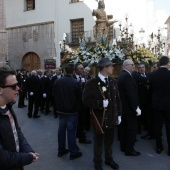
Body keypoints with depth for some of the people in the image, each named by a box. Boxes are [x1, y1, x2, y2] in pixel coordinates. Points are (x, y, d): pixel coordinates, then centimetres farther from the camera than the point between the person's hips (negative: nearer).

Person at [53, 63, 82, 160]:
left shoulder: (57, 82, -2)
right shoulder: (75, 83, -17)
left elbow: (55, 95, 8)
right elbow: (79, 97, -8)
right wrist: (76, 108, 9)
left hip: (61, 110, 5)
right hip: (72, 111, -5)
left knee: (61, 130, 13)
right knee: (71, 131, 2)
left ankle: (61, 150, 26)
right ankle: (73, 153, 13)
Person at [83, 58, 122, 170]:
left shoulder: (113, 81, 4)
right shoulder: (92, 83, -13)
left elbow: (117, 99, 7)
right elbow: (86, 100, -17)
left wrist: (119, 114, 6)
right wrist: (101, 103, -25)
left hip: (112, 117, 5)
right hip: (99, 118, -4)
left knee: (109, 140, 19)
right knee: (99, 141, 13)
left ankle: (109, 159, 41)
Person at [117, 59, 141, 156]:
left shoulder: (122, 75, 12)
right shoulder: (127, 76, -20)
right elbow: (131, 93, -25)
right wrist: (136, 107, -22)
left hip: (123, 106, 10)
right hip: (129, 107, -10)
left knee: (124, 127, 16)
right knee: (132, 128, -1)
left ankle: (124, 146, 27)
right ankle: (129, 149, 7)